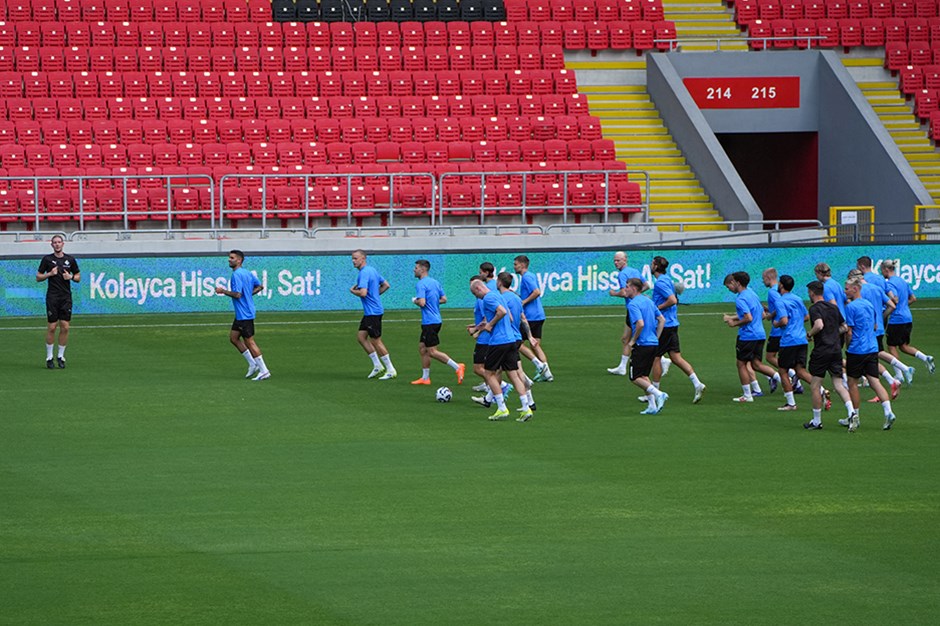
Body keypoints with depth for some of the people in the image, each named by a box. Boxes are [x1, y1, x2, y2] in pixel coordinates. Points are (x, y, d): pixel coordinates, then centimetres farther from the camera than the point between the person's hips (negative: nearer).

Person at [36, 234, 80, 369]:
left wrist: (71, 277, -6)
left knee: (65, 327, -1)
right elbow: (38, 277, 4)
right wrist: (50, 274, -12)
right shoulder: (47, 259, 2)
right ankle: (49, 357, 5)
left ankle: (61, 356, 9)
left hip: (66, 297, 2)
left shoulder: (70, 259, 7)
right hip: (52, 297, -2)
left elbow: (78, 277, 14)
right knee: (52, 327, -4)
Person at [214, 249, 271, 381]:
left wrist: (223, 291, -14)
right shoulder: (247, 273, 11)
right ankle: (253, 364, 19)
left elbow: (237, 295, -24)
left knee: (249, 342, -5)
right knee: (233, 337, 16)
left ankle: (264, 371, -3)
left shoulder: (236, 275, -18)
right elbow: (259, 286, 19)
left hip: (244, 314, -10)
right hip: (241, 314, 10)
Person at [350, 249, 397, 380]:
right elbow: (386, 285, 20)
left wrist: (353, 291, -9)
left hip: (373, 312, -10)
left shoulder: (364, 273, -19)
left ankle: (390, 370, 3)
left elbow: (363, 293, -29)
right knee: (361, 337, 12)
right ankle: (377, 365, 15)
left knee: (376, 341, -3)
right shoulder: (372, 270, 12)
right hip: (369, 311, 10)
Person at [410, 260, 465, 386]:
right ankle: (425, 378, 16)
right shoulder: (435, 282, 12)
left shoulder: (421, 284, -15)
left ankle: (457, 367, -11)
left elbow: (422, 302, -24)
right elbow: (444, 299, 15)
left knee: (432, 352, -6)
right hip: (436, 320, 9)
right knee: (422, 349, 14)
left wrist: (414, 301, -4)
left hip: (430, 322, -9)